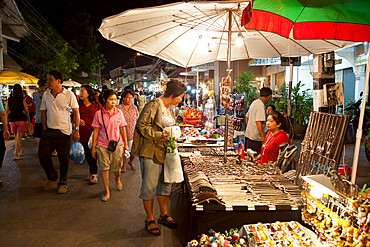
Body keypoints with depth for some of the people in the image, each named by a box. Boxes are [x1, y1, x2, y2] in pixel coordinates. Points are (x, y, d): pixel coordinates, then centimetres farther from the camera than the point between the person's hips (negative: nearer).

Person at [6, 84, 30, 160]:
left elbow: (7, 111, 7)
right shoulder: (22, 99, -6)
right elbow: (26, 111, -5)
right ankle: (16, 155, -5)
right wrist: (28, 120, 5)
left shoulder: (9, 99, 5)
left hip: (12, 120, 4)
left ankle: (20, 151, 31)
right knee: (19, 138, -2)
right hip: (21, 119, -4)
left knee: (17, 137, 18)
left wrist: (7, 120, 15)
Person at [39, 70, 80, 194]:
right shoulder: (46, 95, 6)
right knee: (43, 156, 2)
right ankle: (52, 177, 27)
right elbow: (43, 112, 14)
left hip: (64, 132, -4)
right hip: (48, 131, 4)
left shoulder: (69, 94, -6)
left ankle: (63, 183, 23)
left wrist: (76, 130, -8)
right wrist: (44, 129, 8)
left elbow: (76, 112, -3)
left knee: (64, 159, 4)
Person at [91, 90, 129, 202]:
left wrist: (125, 144, 10)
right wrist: (93, 147, 0)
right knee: (104, 169, 2)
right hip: (102, 146, -1)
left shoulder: (119, 113, 1)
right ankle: (107, 192, 15)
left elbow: (122, 129, 7)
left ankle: (117, 179, 44)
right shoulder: (99, 114, -3)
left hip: (117, 144, 1)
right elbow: (96, 131, 0)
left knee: (116, 168, 10)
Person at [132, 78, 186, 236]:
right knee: (150, 186, 0)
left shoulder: (167, 108, 14)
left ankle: (164, 215, 29)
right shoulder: (154, 105, -14)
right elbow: (142, 125, -18)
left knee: (165, 183, 15)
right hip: (150, 151, -9)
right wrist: (159, 135, -23)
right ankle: (150, 220, 13)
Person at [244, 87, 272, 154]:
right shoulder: (261, 105, -17)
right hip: (255, 138, -9)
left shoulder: (254, 102, 10)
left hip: (248, 134, 9)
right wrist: (263, 136, -18)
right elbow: (258, 122, -23)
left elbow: (247, 117, 19)